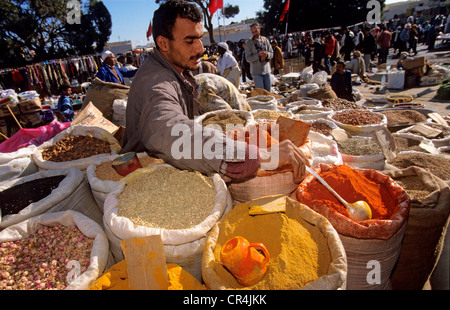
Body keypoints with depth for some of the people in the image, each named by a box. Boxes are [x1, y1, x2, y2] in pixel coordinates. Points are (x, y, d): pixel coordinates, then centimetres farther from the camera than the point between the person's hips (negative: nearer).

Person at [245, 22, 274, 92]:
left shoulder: (265, 40, 9)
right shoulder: (249, 42, -1)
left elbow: (271, 53, 10)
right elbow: (248, 58, -7)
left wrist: (267, 54, -13)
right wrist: (258, 55, -19)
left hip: (266, 70, 4)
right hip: (256, 71, -3)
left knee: (268, 91, 7)